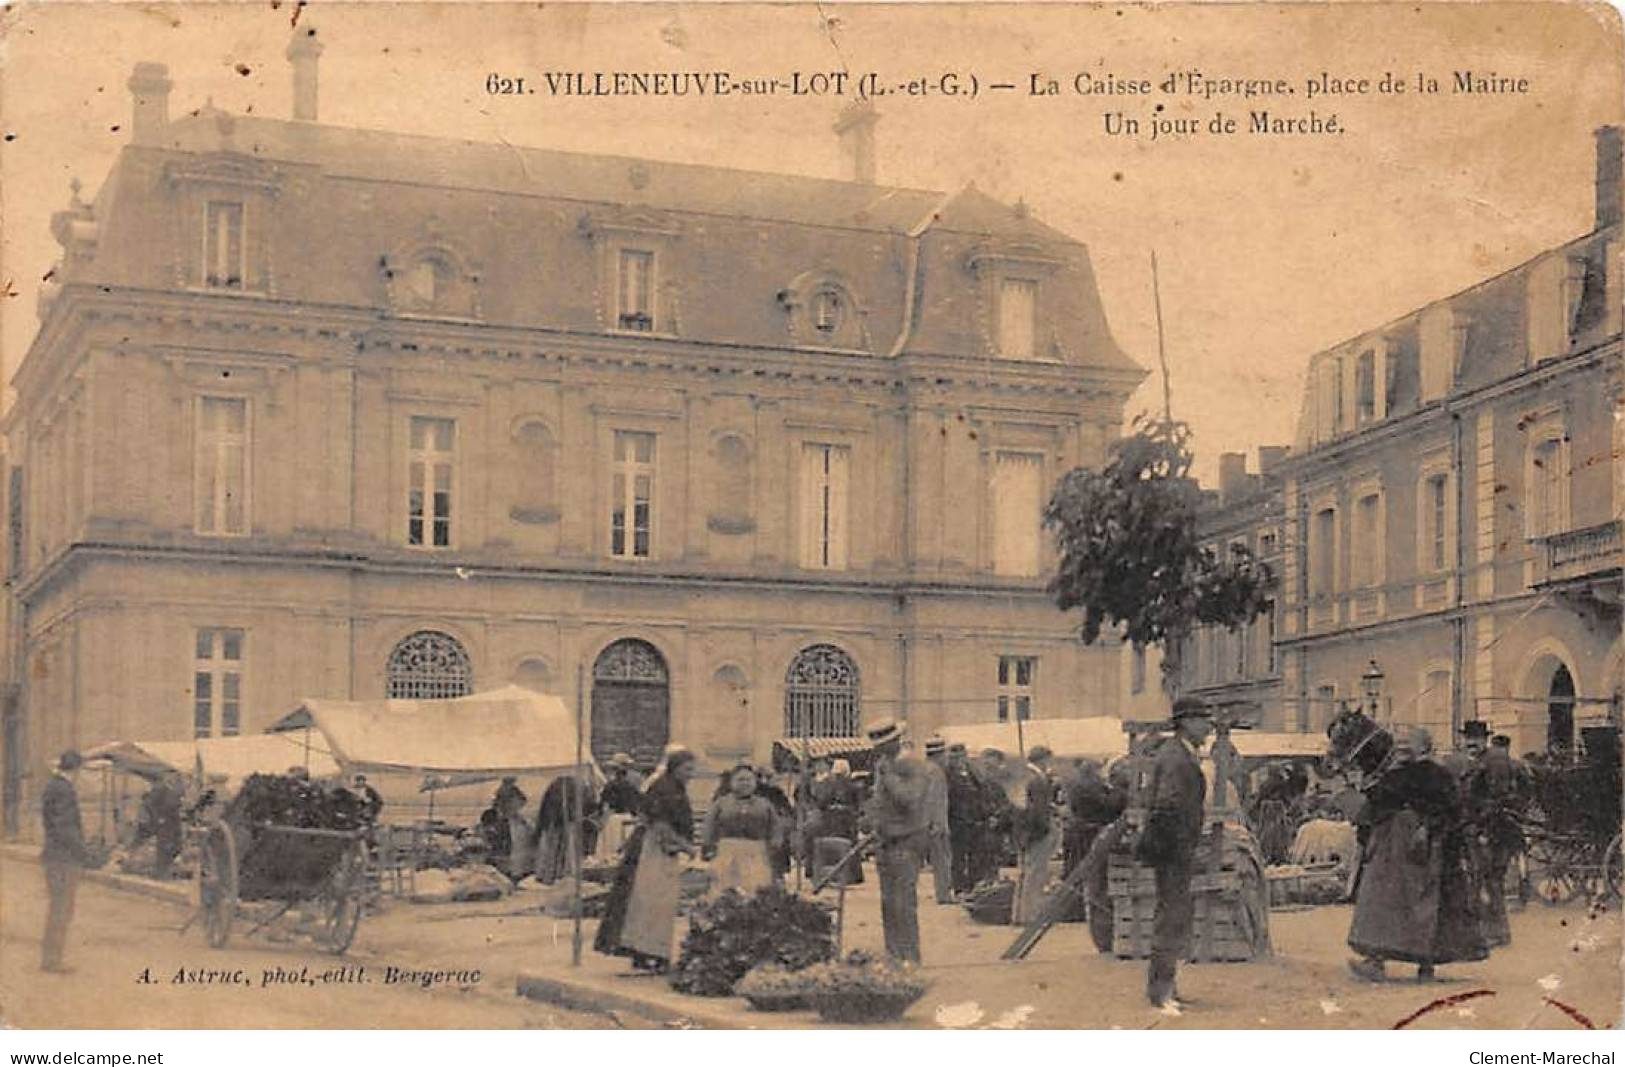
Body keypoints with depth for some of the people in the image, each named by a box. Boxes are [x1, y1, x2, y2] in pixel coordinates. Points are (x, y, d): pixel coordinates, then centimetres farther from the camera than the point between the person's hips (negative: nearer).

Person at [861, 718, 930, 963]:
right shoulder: (880, 765, 14)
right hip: (884, 842, 8)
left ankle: (910, 958, -5)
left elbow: (910, 799, -27)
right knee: (888, 903, 11)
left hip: (906, 843, -8)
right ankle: (893, 956, 17)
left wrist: (889, 775, -22)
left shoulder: (913, 767, -12)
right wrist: (869, 817, 12)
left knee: (904, 904, -10)